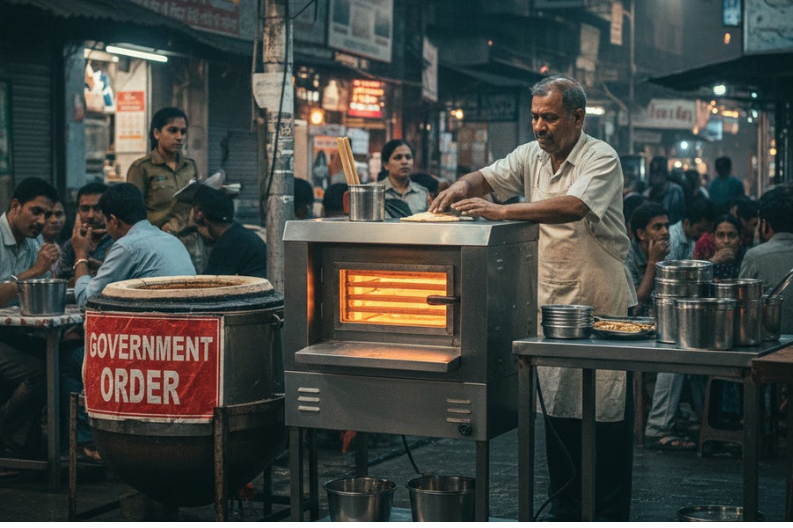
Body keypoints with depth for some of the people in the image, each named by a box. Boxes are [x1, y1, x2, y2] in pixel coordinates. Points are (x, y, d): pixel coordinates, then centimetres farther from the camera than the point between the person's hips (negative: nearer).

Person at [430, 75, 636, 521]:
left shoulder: (601, 158, -13)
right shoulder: (531, 156, 7)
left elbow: (572, 206, -29)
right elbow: (488, 178, 6)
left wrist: (502, 211, -35)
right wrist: (463, 188, -18)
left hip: (602, 305, -6)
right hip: (552, 304, 6)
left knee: (608, 414, -1)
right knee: (557, 410, 10)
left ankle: (611, 515, 8)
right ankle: (564, 513, 20)